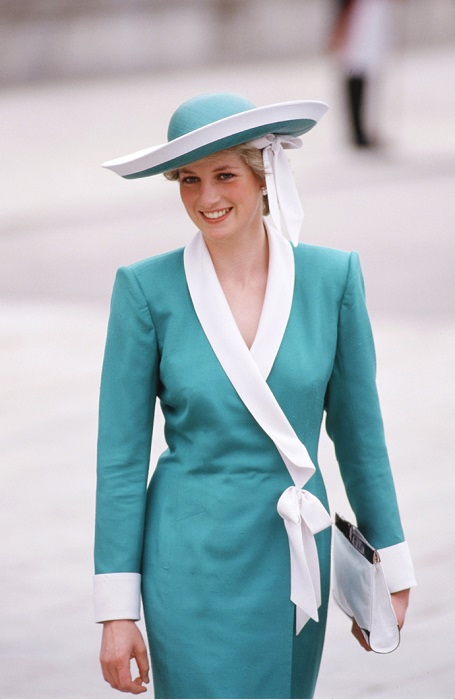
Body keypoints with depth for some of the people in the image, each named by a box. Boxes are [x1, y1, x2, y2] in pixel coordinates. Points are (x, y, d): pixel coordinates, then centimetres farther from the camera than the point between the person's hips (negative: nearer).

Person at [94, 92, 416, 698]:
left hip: (297, 560, 3)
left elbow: (359, 432, 8)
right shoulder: (148, 288, -6)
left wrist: (392, 572, 10)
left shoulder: (332, 277, -1)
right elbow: (121, 456, -3)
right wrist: (117, 609, -5)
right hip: (194, 565, -2)